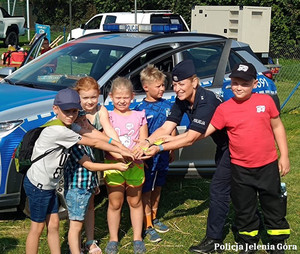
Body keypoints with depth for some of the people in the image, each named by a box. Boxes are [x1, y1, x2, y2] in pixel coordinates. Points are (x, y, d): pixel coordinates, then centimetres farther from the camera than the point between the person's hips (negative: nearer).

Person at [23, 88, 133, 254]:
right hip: (38, 185, -9)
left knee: (53, 224, 13)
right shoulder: (59, 131, -26)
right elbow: (94, 143, -20)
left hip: (48, 185, 9)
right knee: (37, 227, 3)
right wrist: (122, 151, -13)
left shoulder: (65, 129, 4)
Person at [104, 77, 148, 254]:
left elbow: (144, 141, 3)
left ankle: (137, 238, 26)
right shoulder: (108, 117, 3)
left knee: (135, 202, 13)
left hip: (135, 165, 1)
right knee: (115, 203, 7)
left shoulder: (139, 116, 7)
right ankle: (113, 239, 21)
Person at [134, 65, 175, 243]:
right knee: (147, 190, 5)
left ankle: (154, 218, 34)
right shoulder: (141, 109, -12)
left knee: (157, 188, 18)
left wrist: (172, 150, 13)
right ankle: (148, 226, 13)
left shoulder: (167, 105, 1)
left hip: (163, 154, 5)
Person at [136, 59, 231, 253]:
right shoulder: (182, 101, -11)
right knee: (228, 186, 24)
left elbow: (190, 139, -37)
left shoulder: (206, 102, -36)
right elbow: (166, 128, -17)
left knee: (218, 189, -10)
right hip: (222, 145, 9)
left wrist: (159, 148, -41)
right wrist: (147, 142, -35)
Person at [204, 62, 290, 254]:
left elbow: (277, 127, 5)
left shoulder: (266, 101, -5)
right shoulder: (224, 109, -6)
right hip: (241, 169, 1)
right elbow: (203, 131, -6)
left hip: (268, 166, 0)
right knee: (244, 210, 14)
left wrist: (284, 156, 3)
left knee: (274, 207, 12)